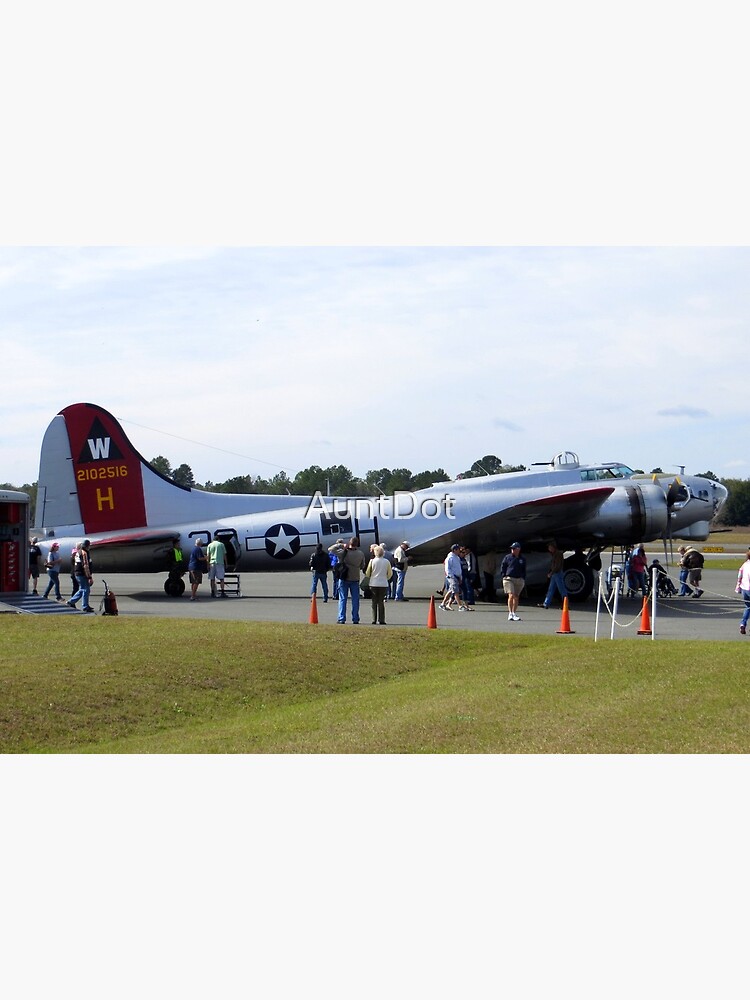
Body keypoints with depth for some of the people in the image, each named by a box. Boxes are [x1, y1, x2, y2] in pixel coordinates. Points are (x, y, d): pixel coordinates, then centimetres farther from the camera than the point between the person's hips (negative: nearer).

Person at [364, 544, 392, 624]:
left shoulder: (372, 561, -5)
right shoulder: (386, 562, -1)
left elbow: (367, 573, 2)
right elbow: (390, 573, 6)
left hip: (373, 584, -1)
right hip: (383, 584, 1)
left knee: (374, 602, 6)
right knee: (381, 602, 5)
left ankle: (374, 620, 3)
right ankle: (381, 620, 1)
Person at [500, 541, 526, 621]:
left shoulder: (522, 559, 11)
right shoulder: (507, 557, 4)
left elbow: (524, 570, 18)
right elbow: (502, 567, 7)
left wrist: (523, 580, 10)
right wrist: (504, 576, -3)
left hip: (519, 580, 3)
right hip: (509, 579, -3)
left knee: (516, 597, 8)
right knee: (511, 595, -16)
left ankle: (514, 614, 16)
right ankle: (510, 614, -18)